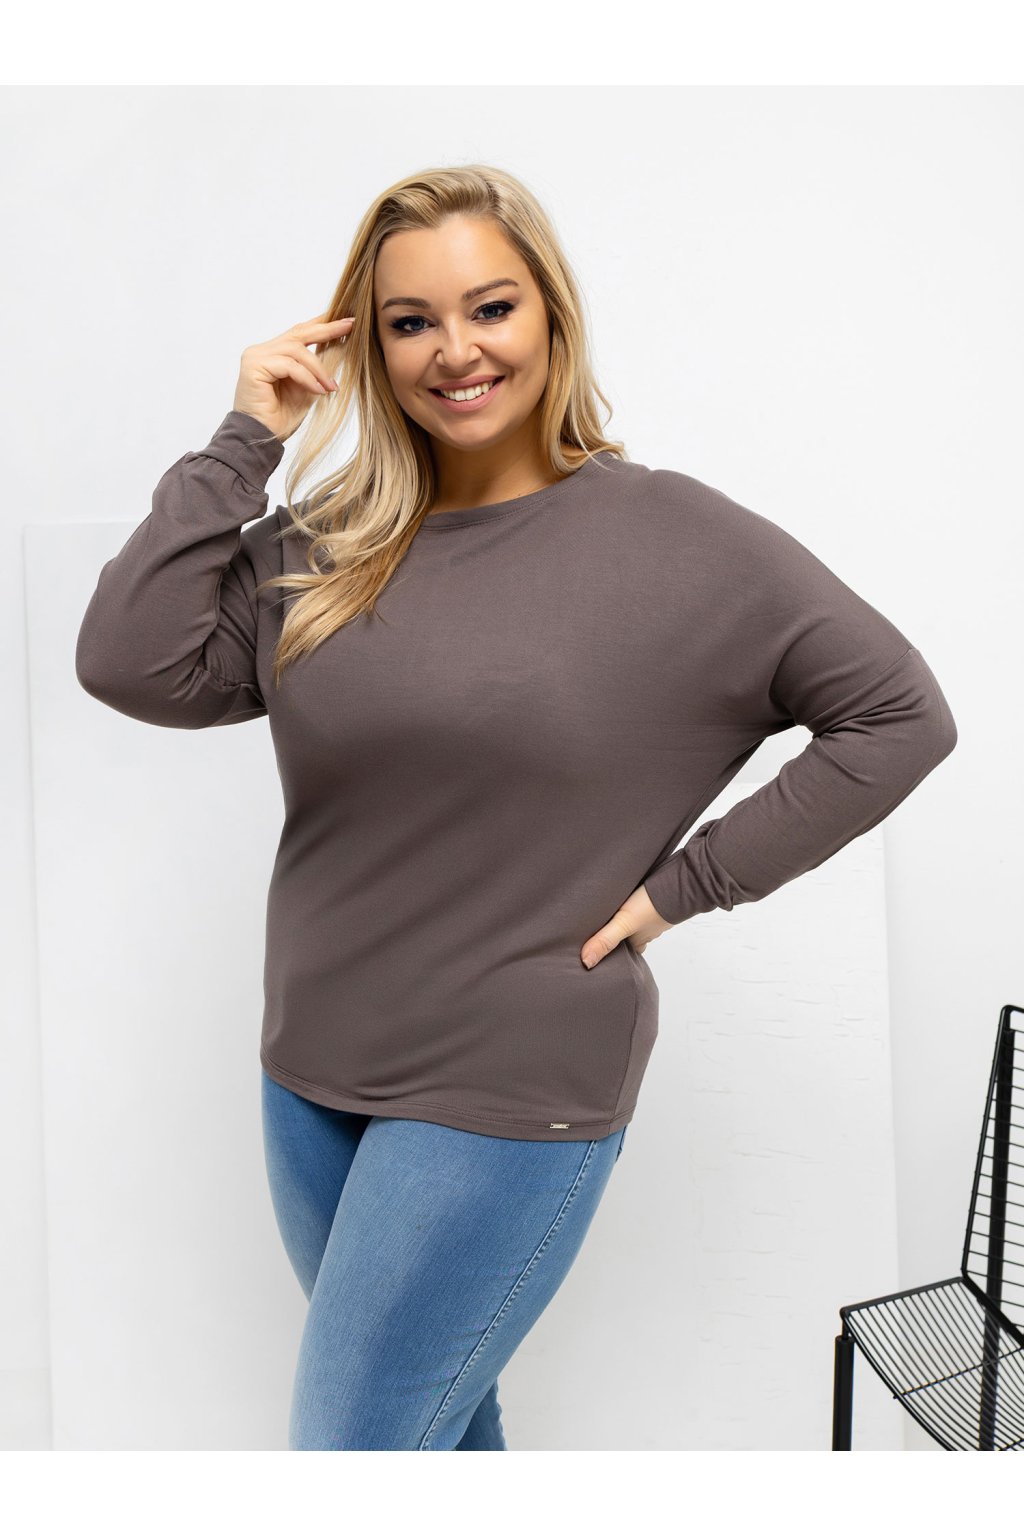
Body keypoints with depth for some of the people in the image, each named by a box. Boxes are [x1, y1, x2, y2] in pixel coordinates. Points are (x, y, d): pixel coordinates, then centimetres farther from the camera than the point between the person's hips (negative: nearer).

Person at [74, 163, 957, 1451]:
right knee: (440, 1417, 23)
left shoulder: (673, 538, -10)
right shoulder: (321, 550, 2)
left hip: (512, 1099, -5)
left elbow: (899, 717, -8)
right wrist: (242, 442, -8)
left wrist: (686, 882, -11)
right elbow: (132, 667, -10)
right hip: (313, 1075, 5)